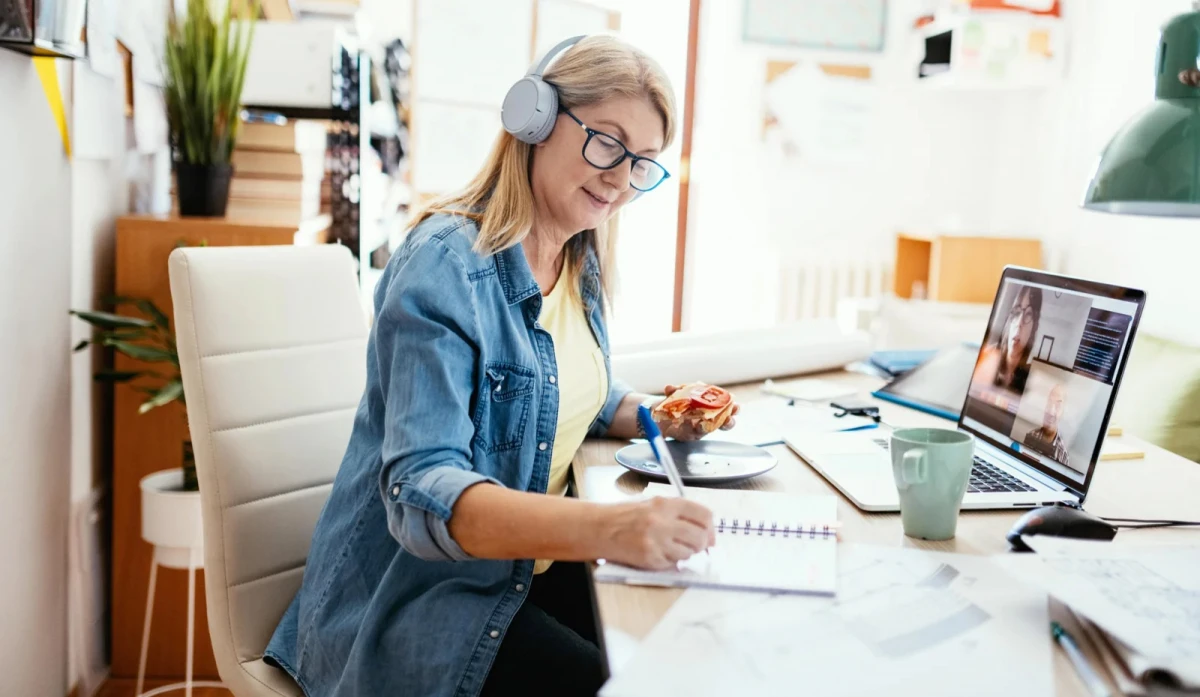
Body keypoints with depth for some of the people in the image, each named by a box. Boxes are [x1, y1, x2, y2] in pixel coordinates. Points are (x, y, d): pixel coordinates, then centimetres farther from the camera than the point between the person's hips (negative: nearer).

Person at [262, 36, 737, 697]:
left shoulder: (582, 264, 4)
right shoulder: (446, 265, -21)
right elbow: (422, 493, -30)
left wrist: (655, 415, 0)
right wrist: (608, 526, -44)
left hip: (530, 563, 7)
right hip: (420, 591, -7)